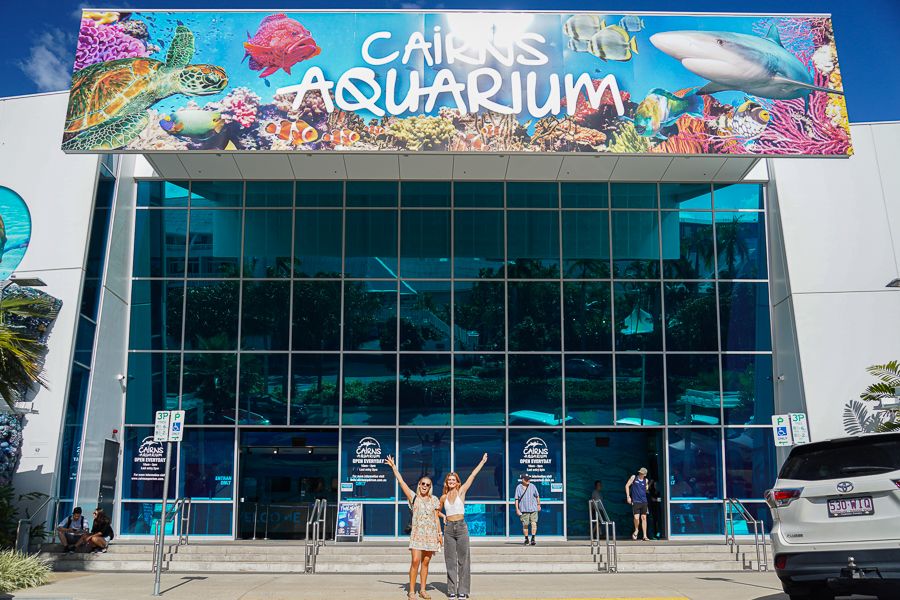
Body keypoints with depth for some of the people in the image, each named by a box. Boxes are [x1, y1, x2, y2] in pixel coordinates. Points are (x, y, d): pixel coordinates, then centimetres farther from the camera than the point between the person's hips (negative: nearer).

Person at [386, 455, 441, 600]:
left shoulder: (434, 500, 11)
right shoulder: (414, 497, 4)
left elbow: (436, 518, 12)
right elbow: (401, 482, -2)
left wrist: (440, 533, 7)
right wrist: (394, 467, -5)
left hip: (431, 534, 2)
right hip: (417, 533, -2)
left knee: (425, 563, 6)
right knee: (415, 561, -13)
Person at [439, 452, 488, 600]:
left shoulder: (461, 491, 1)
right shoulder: (443, 497, 8)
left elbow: (472, 476, -2)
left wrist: (482, 461, -4)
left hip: (461, 527, -2)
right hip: (448, 528, 2)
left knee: (463, 559, 0)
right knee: (450, 560, 5)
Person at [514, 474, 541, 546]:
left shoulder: (532, 486, 4)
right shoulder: (518, 487, 2)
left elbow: (537, 496, 14)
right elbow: (516, 499, 3)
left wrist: (538, 505, 14)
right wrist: (517, 509, -2)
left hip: (533, 509, 0)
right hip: (524, 510, 0)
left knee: (534, 523, -10)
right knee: (525, 524, 3)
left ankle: (533, 539, -8)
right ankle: (526, 539, 16)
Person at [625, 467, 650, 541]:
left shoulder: (645, 480, 7)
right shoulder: (634, 477, -1)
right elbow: (627, 486, 2)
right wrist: (628, 496, -4)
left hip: (644, 501, 3)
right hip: (635, 501, -3)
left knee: (644, 518, 4)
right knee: (636, 518, -14)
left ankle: (645, 536, 10)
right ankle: (636, 530, 15)